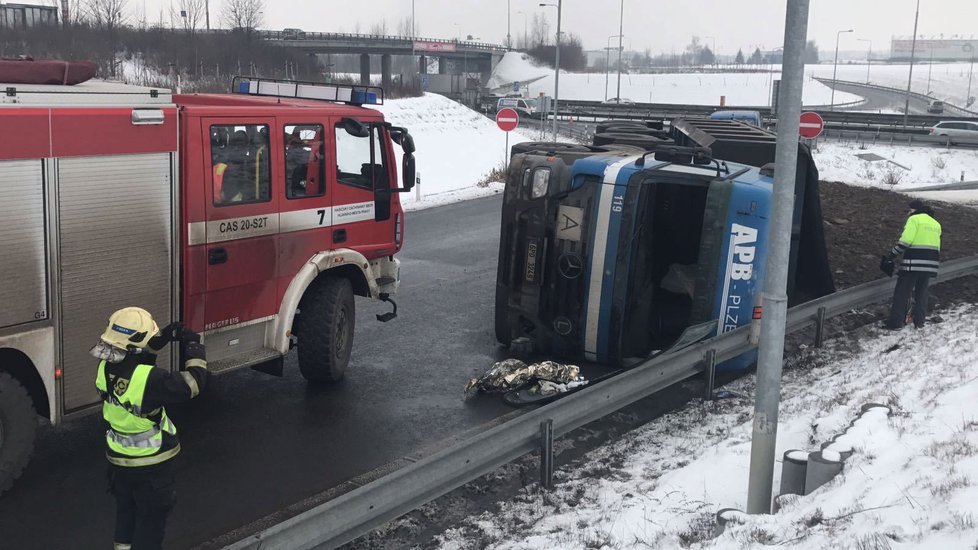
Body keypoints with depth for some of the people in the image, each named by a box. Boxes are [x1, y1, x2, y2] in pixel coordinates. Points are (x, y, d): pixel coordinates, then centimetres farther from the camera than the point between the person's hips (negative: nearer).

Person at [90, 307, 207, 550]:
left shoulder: (106, 367, -11)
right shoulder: (150, 379, -32)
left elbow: (135, 358, 10)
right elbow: (193, 383, -22)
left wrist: (162, 339, -3)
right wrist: (194, 345, -10)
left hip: (118, 458, 7)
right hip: (151, 464, -6)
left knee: (126, 510, 26)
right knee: (151, 517, 13)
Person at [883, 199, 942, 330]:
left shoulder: (914, 219, -3)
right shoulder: (936, 224, 20)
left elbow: (906, 239, -15)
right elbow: (937, 247, 21)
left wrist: (893, 254, -8)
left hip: (913, 263, -7)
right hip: (930, 264, 7)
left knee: (902, 293, -1)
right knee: (921, 293, 16)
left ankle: (896, 322, -3)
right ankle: (919, 322, 17)